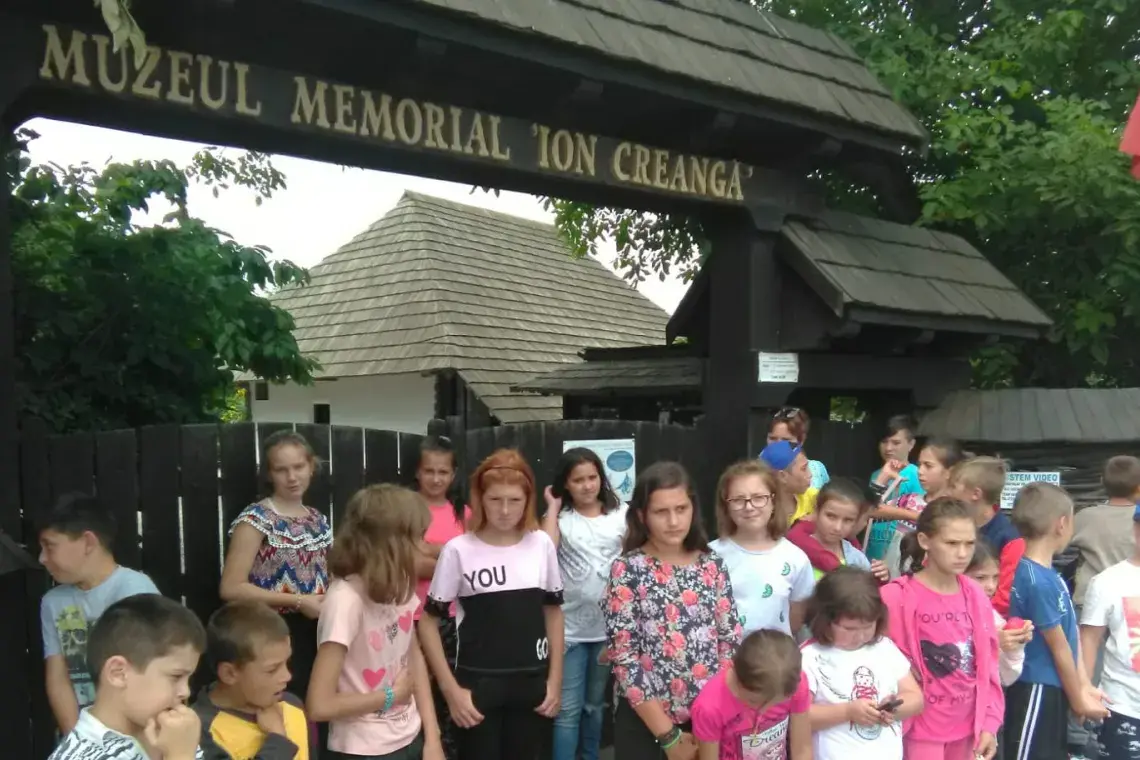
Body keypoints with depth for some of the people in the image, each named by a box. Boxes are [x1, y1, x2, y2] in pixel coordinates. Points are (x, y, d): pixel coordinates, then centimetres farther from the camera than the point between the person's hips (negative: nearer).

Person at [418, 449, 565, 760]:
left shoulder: (542, 544, 0)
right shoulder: (459, 550, -10)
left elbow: (553, 612, 10)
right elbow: (428, 622, -4)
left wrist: (555, 680, 6)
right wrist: (451, 690, -8)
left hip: (532, 683, 3)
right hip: (478, 684, -3)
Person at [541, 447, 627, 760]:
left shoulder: (621, 514, 1)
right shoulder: (560, 517, -2)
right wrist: (553, 507, -11)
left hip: (609, 626, 2)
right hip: (569, 627, -2)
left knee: (596, 704, 18)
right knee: (568, 709, 0)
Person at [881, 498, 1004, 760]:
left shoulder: (975, 595, 1)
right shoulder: (897, 597, -15)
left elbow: (987, 662, 6)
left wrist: (990, 722, 2)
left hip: (967, 727, 5)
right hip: (922, 729, -5)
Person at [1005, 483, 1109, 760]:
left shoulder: (1047, 573, 3)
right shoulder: (1038, 581, -25)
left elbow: (1070, 635, 7)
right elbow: (1059, 647, -15)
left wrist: (1085, 687, 7)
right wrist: (1078, 699, -4)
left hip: (1053, 688, 9)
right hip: (1037, 691, -9)